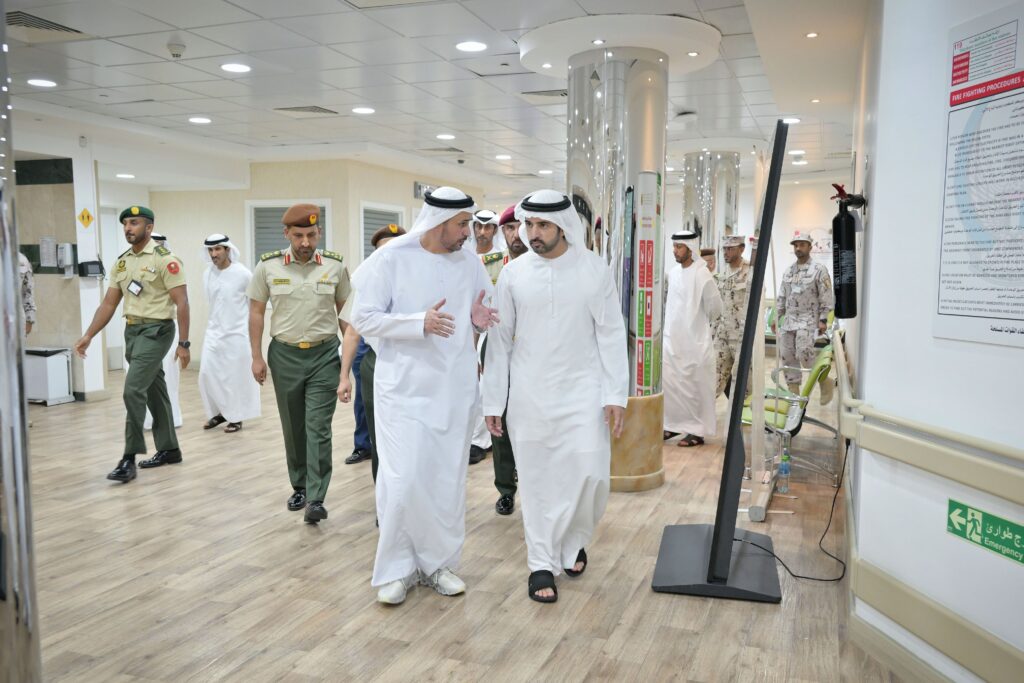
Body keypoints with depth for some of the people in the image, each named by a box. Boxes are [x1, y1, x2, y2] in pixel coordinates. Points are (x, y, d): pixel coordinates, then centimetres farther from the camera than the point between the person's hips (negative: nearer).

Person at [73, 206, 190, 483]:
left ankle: (130, 458, -6)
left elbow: (181, 303, -14)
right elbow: (108, 303, 13)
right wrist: (88, 335, 5)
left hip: (156, 330, -8)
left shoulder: (164, 259, -12)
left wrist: (183, 343, -17)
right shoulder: (122, 262, 10)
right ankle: (169, 449, 25)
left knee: (133, 390, -15)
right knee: (154, 392, 14)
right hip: (131, 331, 8)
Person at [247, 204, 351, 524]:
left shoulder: (335, 265, -2)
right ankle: (299, 487, 29)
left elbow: (345, 310, 7)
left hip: (324, 355, -1)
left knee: (318, 428, -6)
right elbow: (256, 312, 5)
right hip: (284, 354, 2)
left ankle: (316, 499, -3)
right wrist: (257, 357, 1)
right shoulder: (268, 266, -2)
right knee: (293, 428, 12)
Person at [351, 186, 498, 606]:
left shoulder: (469, 260, 4)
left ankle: (438, 563, 28)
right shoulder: (391, 258, -9)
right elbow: (363, 319, -10)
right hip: (405, 388, -4)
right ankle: (397, 567, 15)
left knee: (449, 480, 12)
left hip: (456, 389, 5)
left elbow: (488, 311, 15)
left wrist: (479, 318, -10)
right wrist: (420, 322, -23)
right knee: (403, 480, -6)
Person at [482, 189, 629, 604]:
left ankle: (572, 542, 26)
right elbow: (500, 338, 4)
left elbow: (611, 334, -1)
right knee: (537, 481, 6)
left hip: (582, 391, -1)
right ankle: (542, 563, 21)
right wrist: (493, 400, 3)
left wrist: (616, 394, -7)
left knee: (589, 476, -3)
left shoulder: (594, 269, -3)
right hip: (529, 395, 1)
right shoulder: (513, 273, 0)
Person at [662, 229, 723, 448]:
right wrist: (677, 320, 13)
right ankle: (675, 424, 22)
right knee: (670, 383, 10)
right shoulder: (672, 273, 8)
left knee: (695, 386, 1)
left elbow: (715, 305, -10)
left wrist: (700, 322, 4)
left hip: (694, 342, -7)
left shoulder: (701, 274, -13)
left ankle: (697, 431, 10)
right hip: (671, 339, 7)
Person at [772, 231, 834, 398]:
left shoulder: (819, 270, -3)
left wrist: (823, 319, -13)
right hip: (789, 320, 6)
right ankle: (794, 392, 13)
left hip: (808, 320, -6)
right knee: (787, 356, 3)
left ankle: (824, 381, 4)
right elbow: (781, 297, 18)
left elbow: (826, 297, -7)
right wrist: (776, 318, 13)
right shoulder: (788, 271, 15)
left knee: (804, 354, -18)